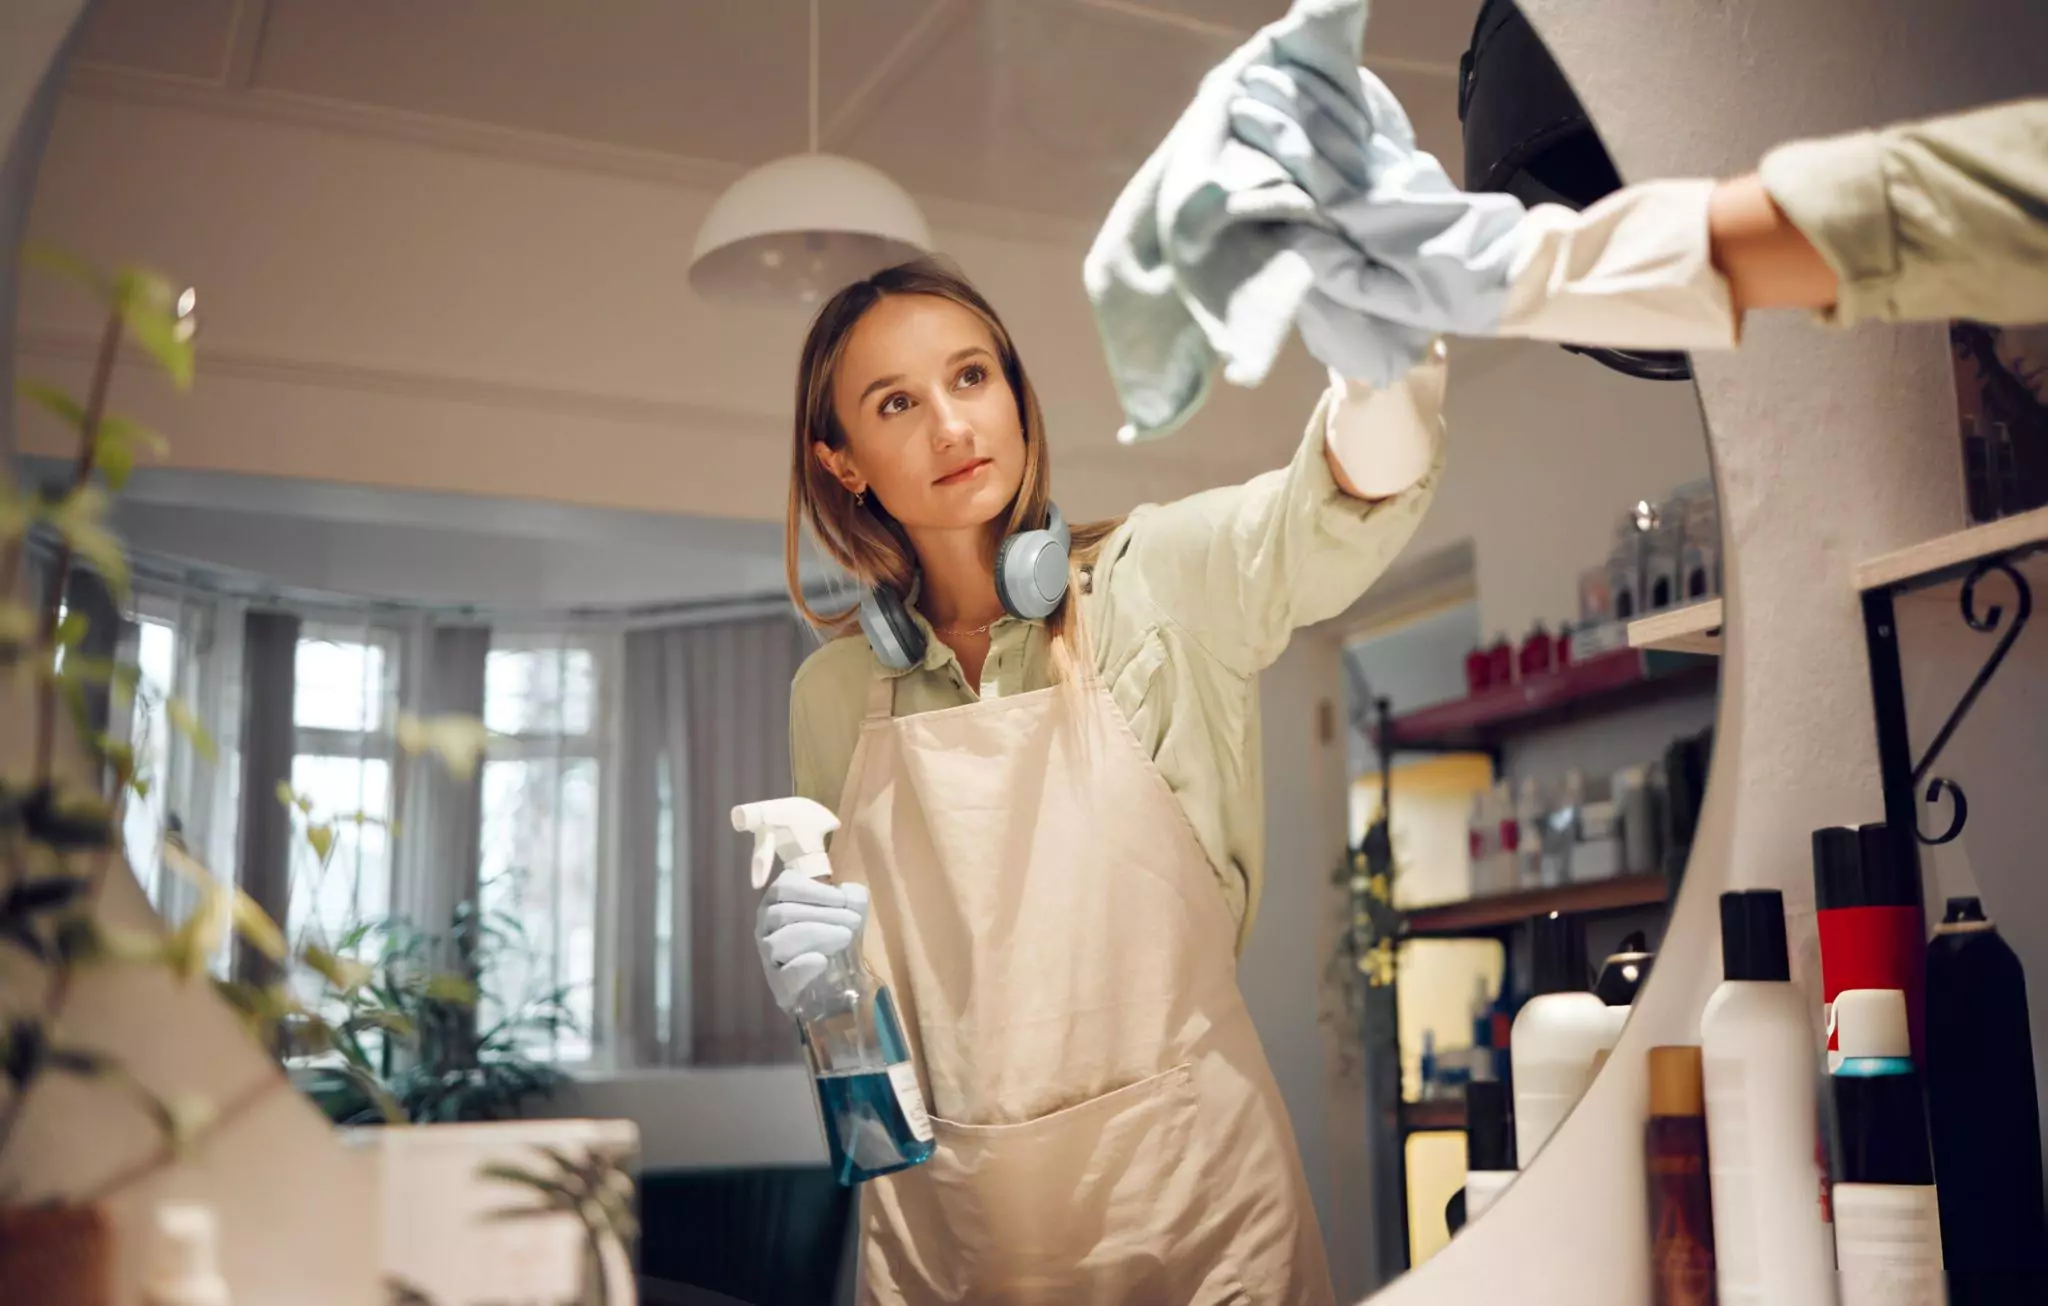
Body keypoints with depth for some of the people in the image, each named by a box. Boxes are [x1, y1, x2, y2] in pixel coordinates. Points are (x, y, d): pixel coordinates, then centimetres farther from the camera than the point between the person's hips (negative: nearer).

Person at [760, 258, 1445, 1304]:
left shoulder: (1152, 581, -7)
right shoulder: (833, 695, 2)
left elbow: (1317, 531, -29)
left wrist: (1385, 380, -48)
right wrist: (811, 969, -9)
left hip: (1192, 1189, -2)